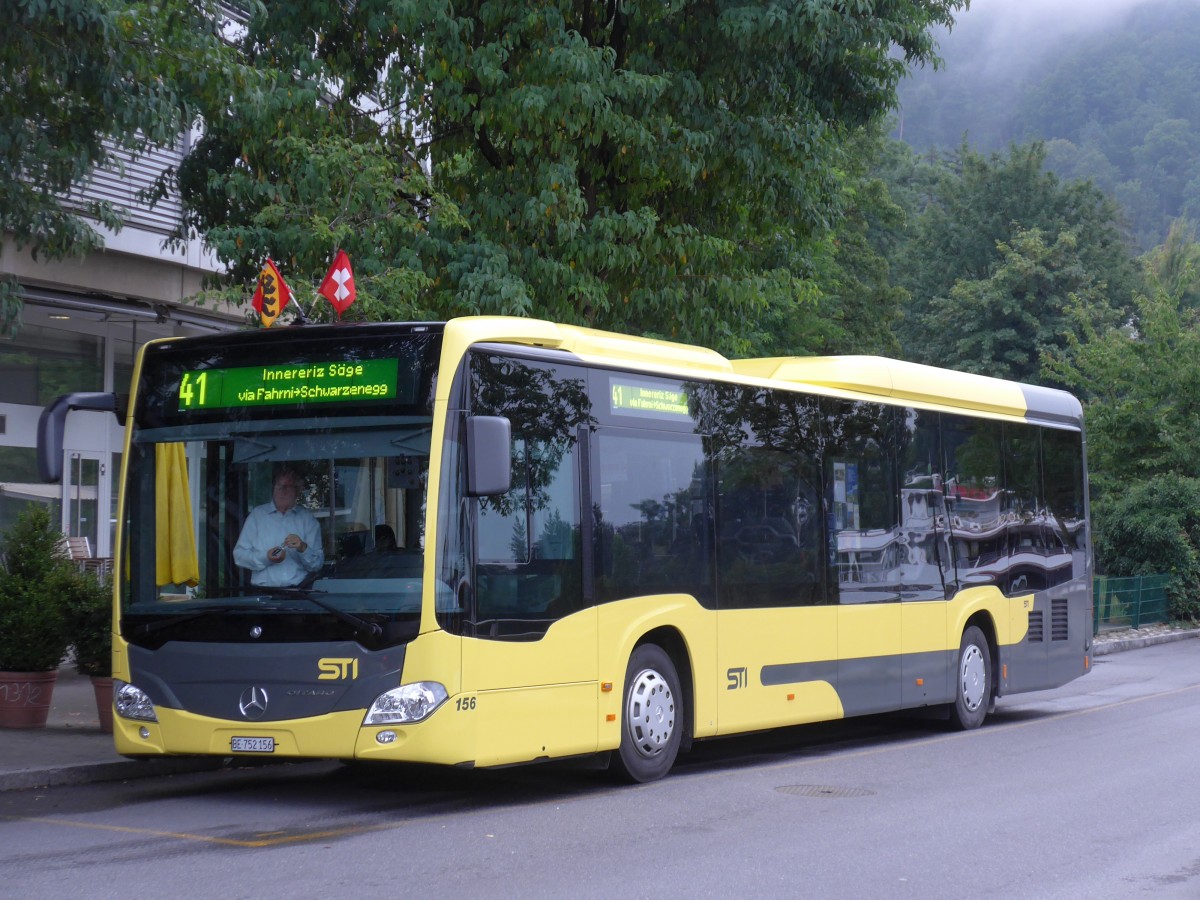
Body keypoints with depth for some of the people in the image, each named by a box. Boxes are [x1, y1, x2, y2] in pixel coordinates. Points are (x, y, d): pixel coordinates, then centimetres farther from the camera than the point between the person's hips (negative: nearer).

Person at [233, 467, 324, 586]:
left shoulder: (307, 519, 13)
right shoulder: (257, 514, 12)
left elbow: (317, 565, 10)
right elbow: (239, 555, 6)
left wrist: (303, 549, -9)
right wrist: (265, 558, -10)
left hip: (297, 590, 0)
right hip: (262, 589, 0)